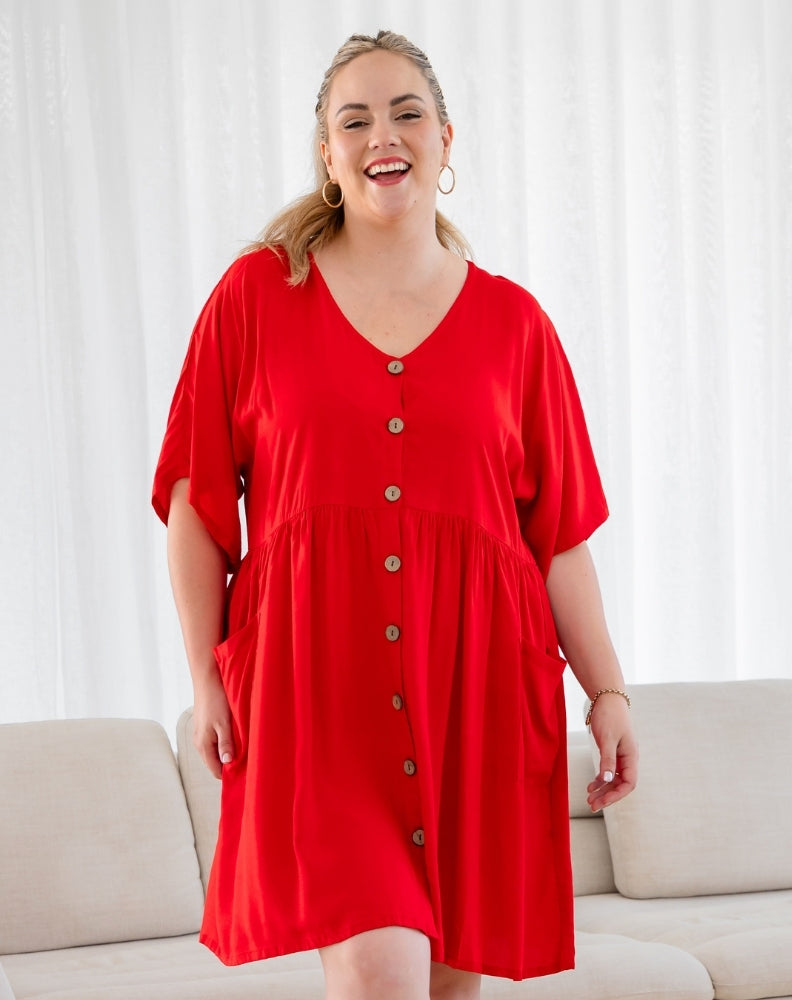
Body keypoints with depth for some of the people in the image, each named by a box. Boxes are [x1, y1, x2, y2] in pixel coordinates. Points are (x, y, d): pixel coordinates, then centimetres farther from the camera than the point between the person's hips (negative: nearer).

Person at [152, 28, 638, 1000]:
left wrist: (607, 690, 4)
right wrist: (206, 675, 0)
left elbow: (559, 529, 8)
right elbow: (197, 500, 5)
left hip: (476, 679, 2)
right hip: (317, 677, -2)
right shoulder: (253, 296, 5)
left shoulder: (512, 322, 8)